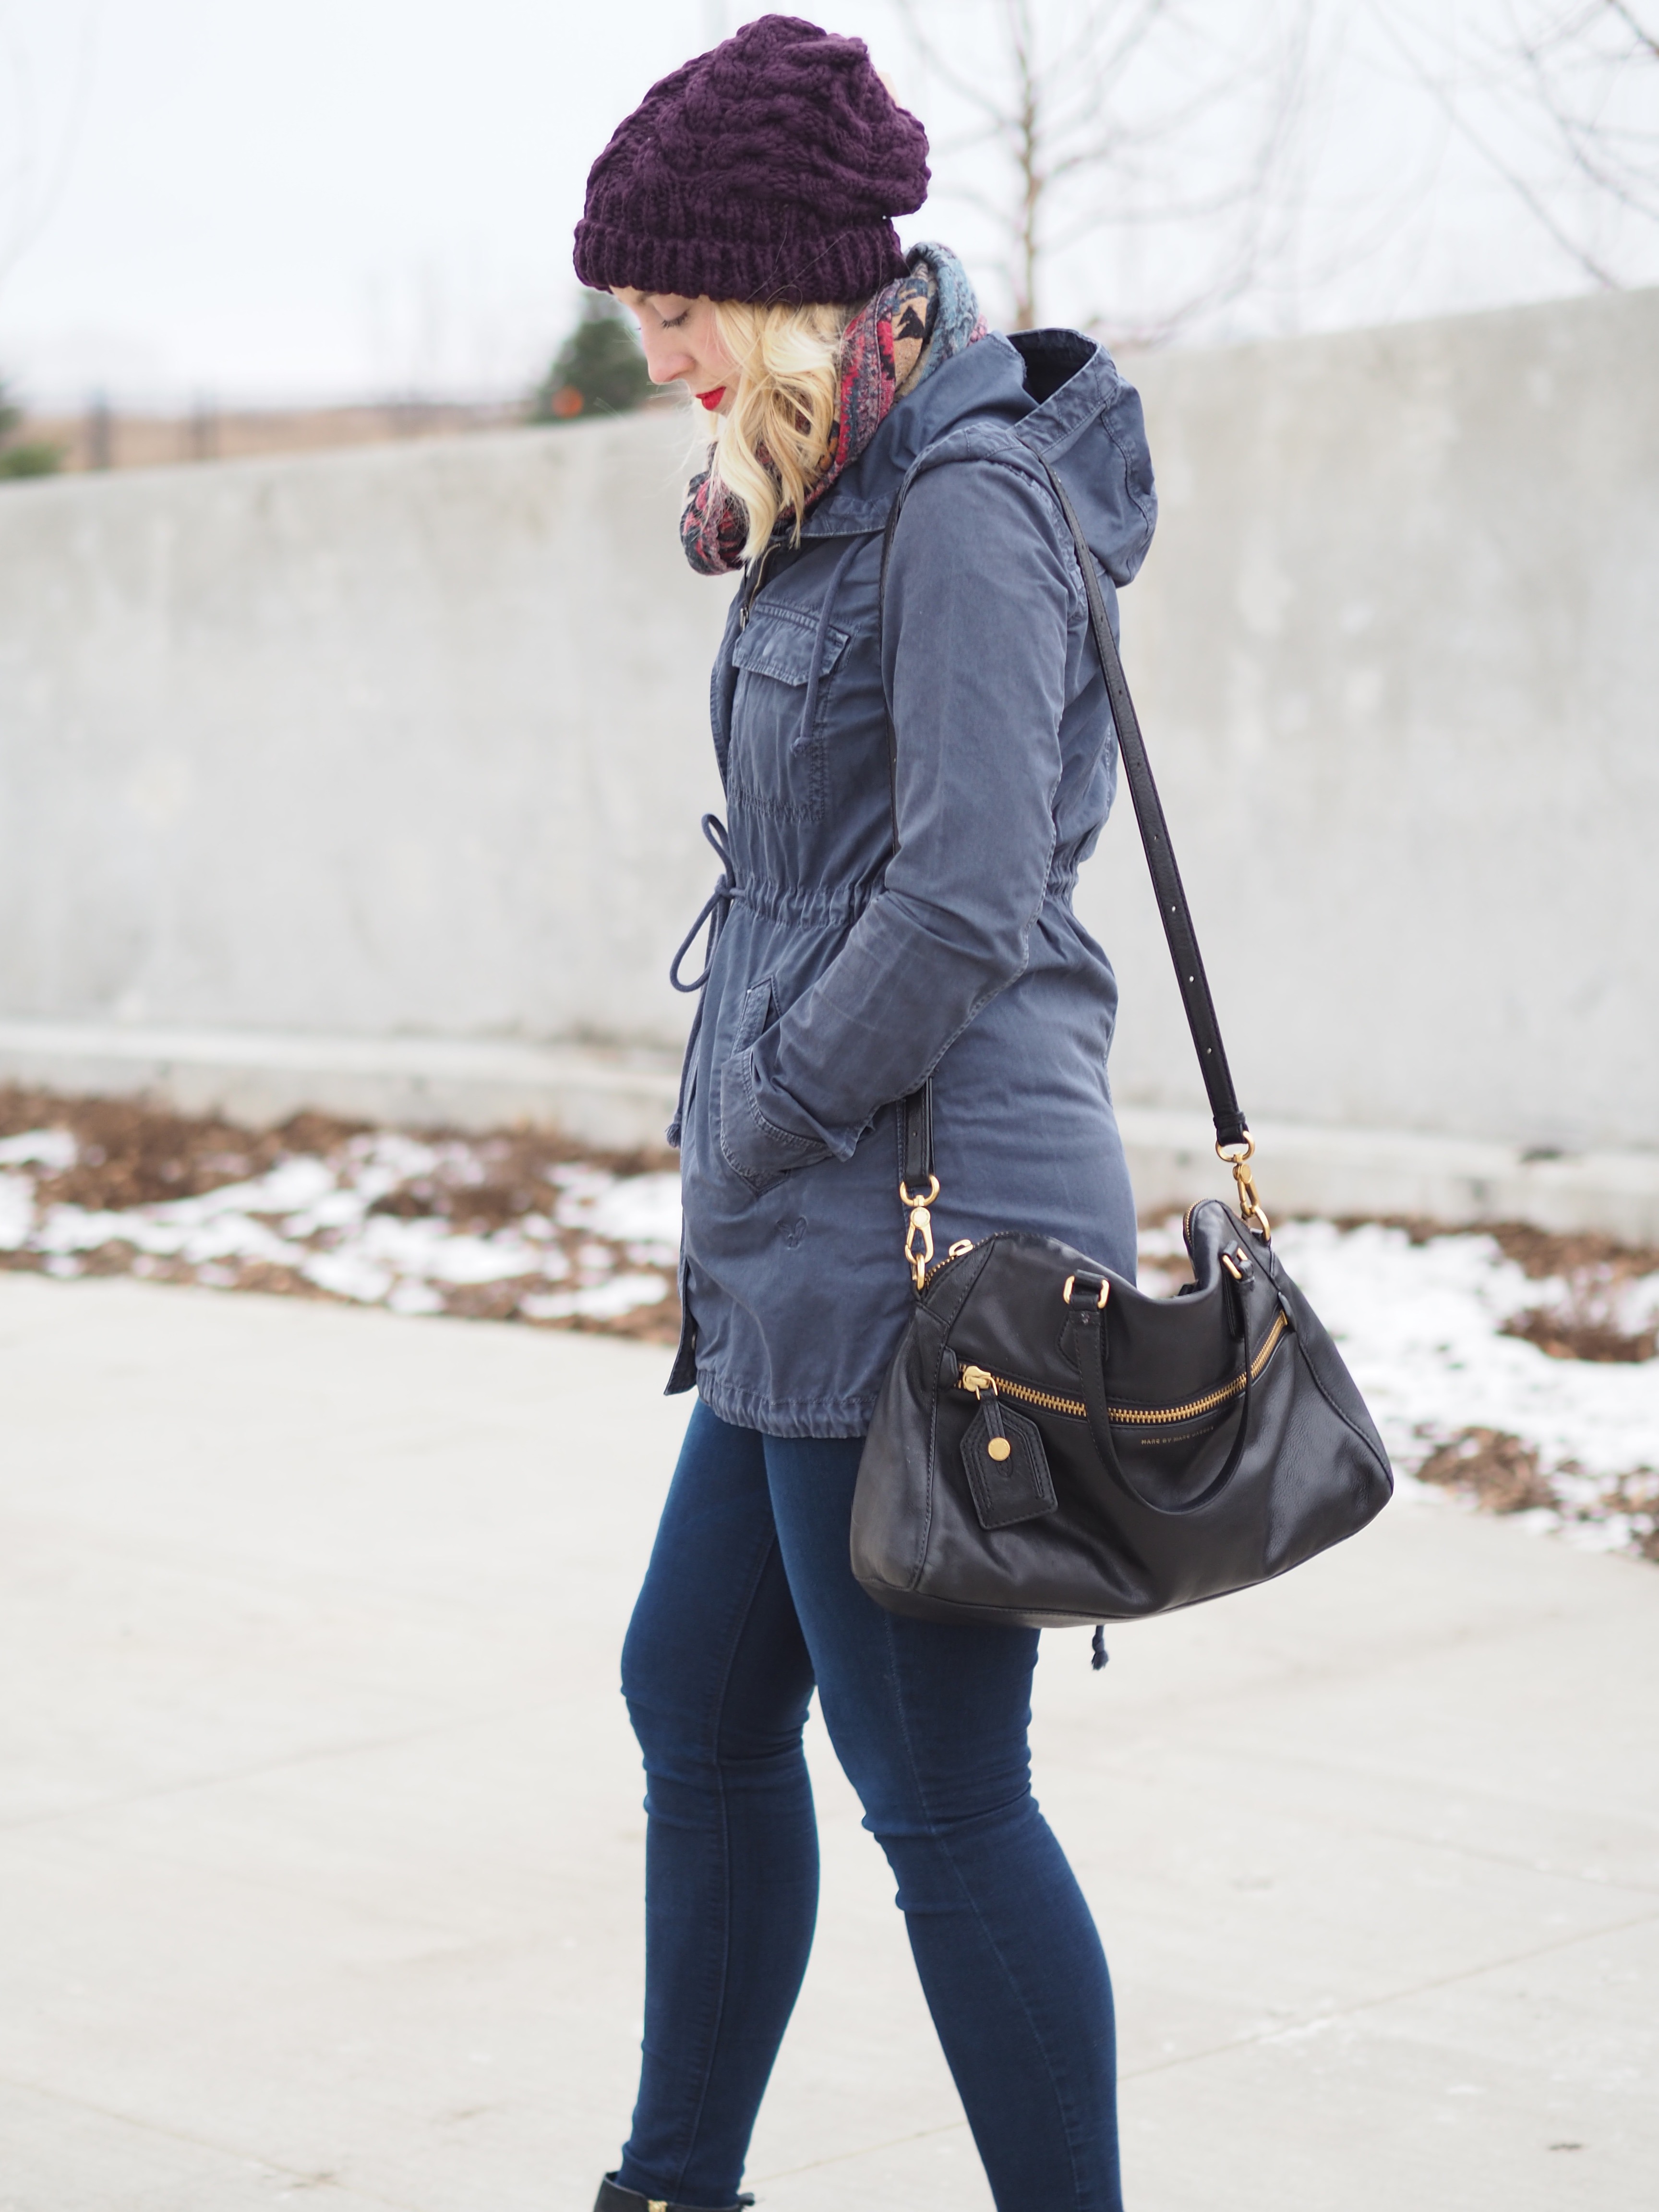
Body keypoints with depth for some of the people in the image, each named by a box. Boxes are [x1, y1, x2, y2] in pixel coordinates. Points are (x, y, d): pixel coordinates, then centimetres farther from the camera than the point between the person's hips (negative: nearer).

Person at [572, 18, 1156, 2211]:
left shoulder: (970, 503, -15)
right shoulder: (863, 497, 15)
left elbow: (961, 902, -22)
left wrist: (755, 1130, -11)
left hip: (917, 1236, -10)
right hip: (815, 1260, 10)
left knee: (942, 1795, -3)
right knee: (699, 1700, 19)